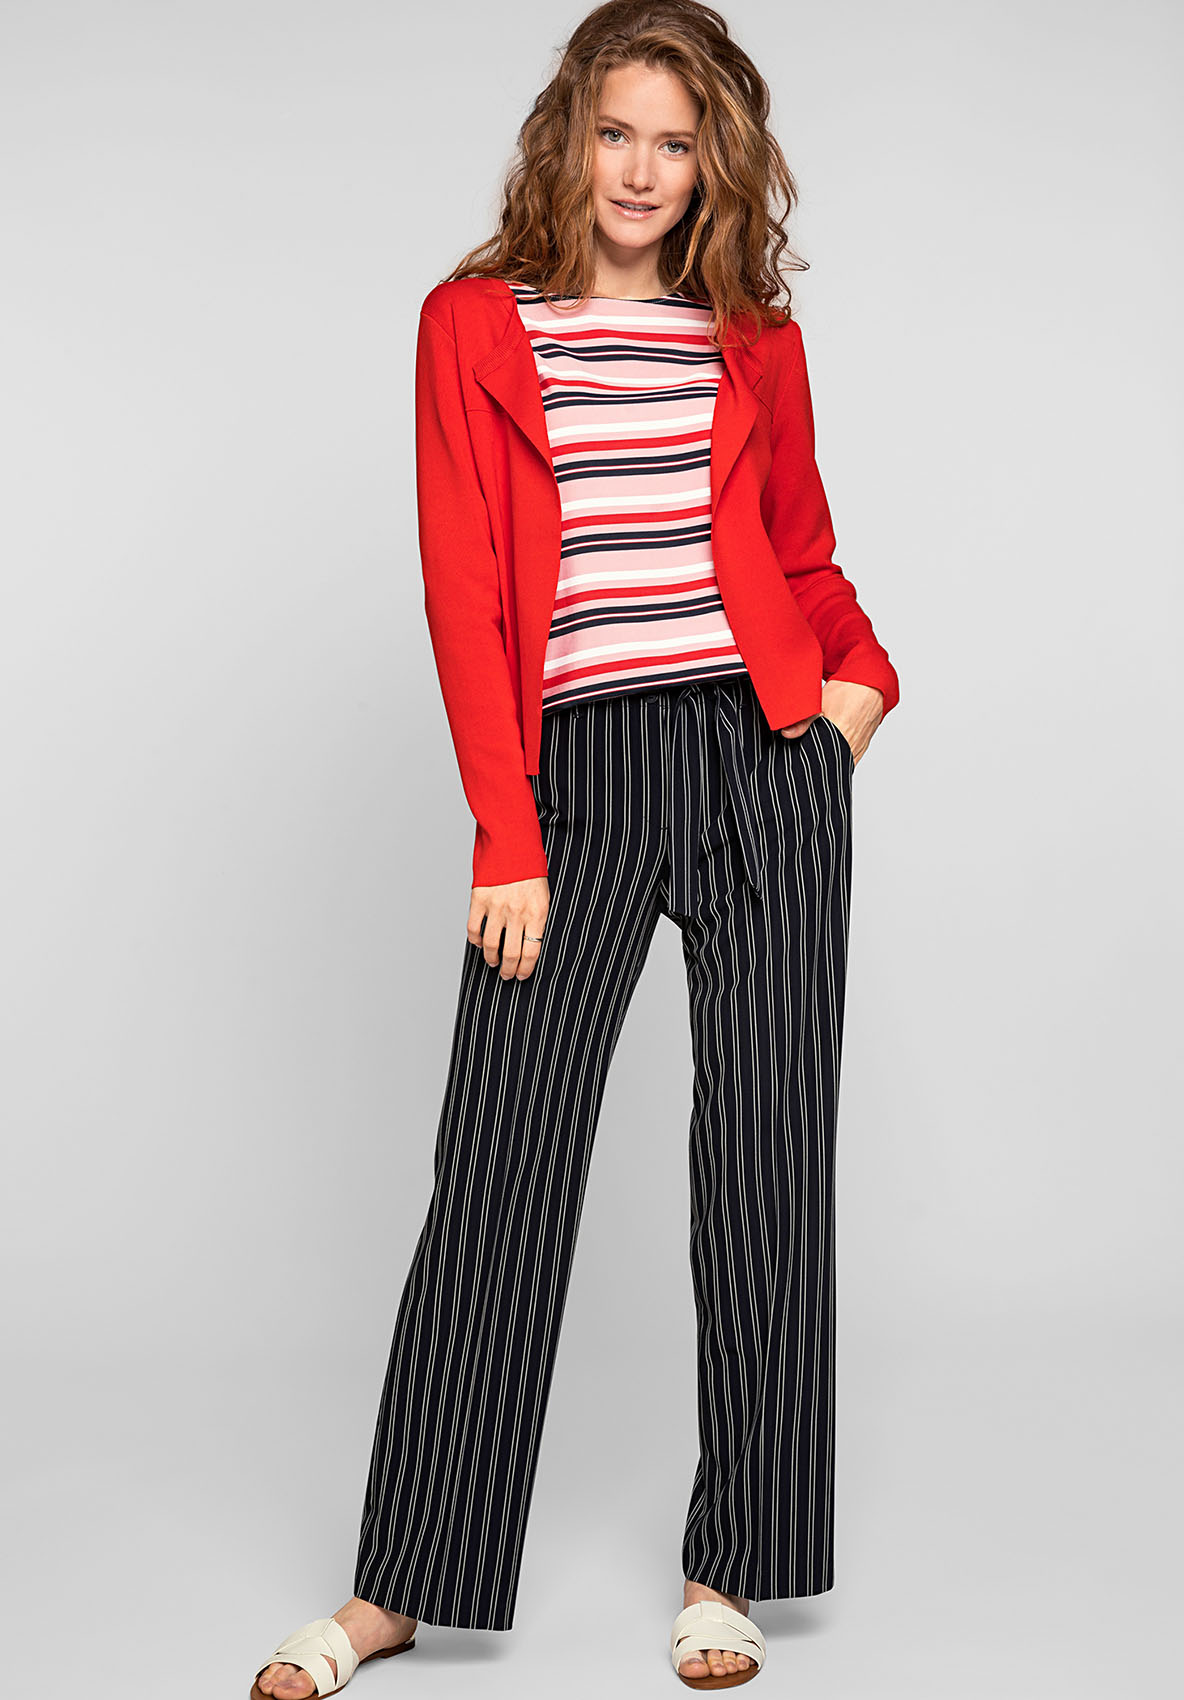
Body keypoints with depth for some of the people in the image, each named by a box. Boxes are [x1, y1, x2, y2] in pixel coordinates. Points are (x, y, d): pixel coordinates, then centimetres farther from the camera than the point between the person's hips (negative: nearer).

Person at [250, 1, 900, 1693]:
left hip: (765, 760, 2)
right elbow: (464, 591, -2)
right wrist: (507, 838, -8)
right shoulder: (475, 326, 4)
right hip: (576, 770, -2)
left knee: (766, 1165, 3)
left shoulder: (756, 340, 10)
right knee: (500, 1171, -1)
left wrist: (863, 673, -1)